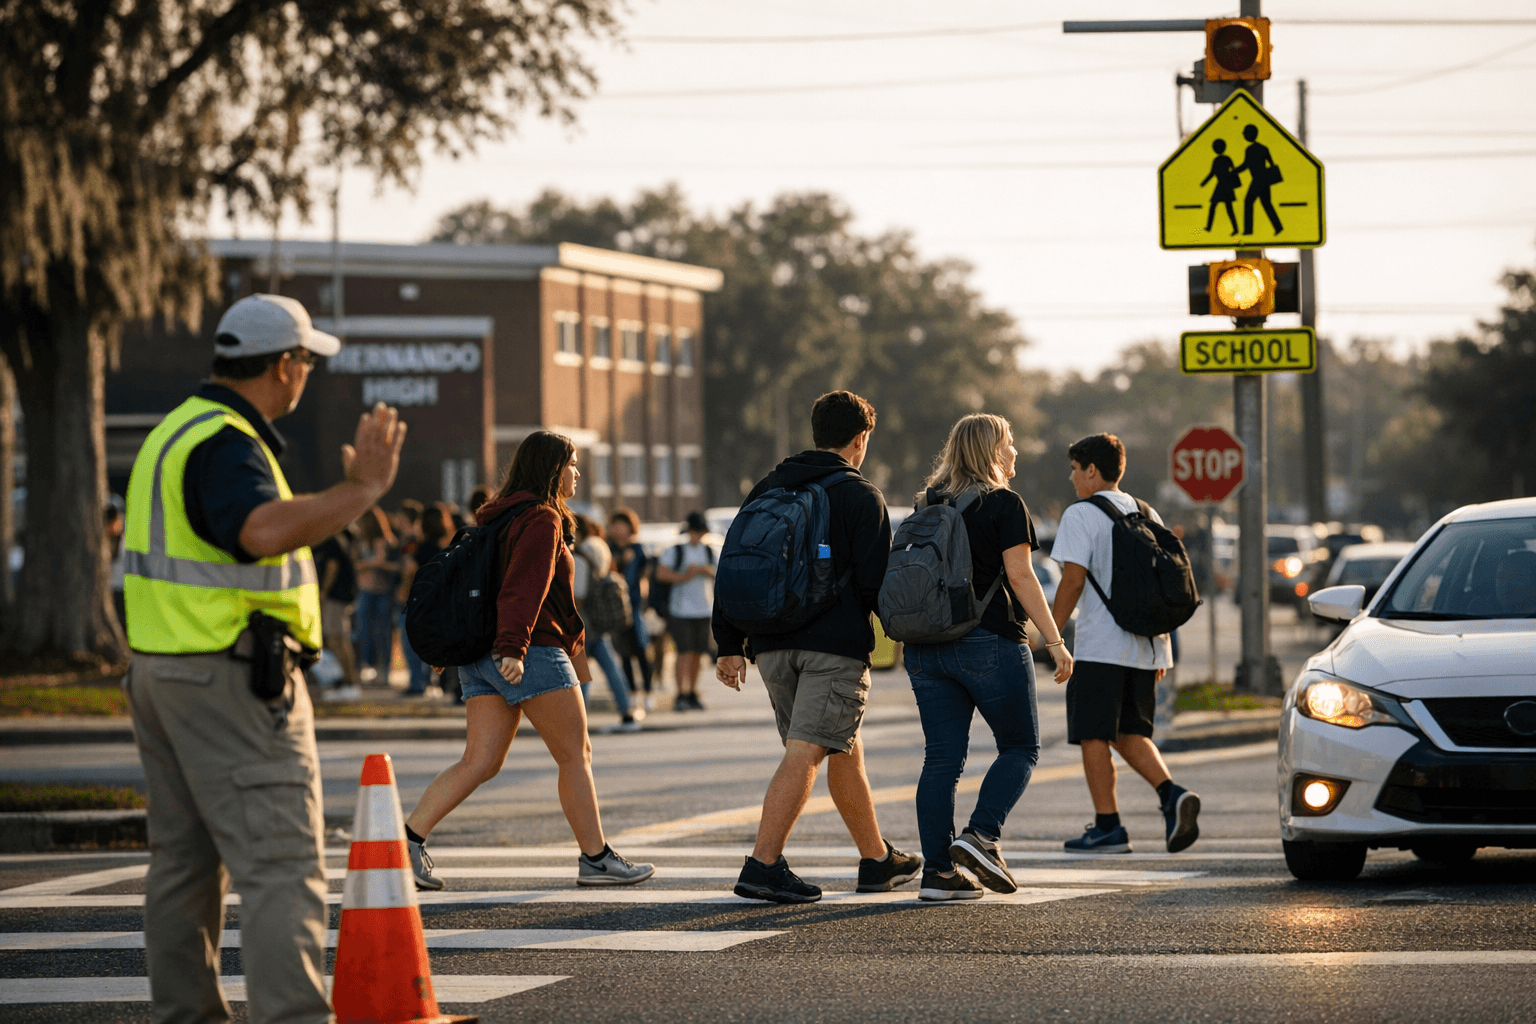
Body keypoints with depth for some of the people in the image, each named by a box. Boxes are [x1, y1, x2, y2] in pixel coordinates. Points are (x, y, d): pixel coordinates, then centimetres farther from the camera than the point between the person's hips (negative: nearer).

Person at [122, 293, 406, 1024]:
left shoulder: (175, 433, 15)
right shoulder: (226, 445, -18)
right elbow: (264, 533, -36)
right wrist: (360, 490, -31)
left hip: (163, 668, 10)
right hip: (231, 679, -10)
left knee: (184, 856, 15)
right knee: (281, 864, -12)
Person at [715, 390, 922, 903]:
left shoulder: (767, 489, 13)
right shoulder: (862, 496, -4)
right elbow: (876, 581, -9)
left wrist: (730, 644, 15)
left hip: (773, 644, 6)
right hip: (835, 645, -6)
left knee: (845, 749, 18)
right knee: (804, 753, -10)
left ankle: (877, 860, 27)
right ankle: (763, 865, -21)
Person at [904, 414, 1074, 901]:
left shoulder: (928, 506, 13)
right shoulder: (1004, 504, -5)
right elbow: (1020, 576, -10)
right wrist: (1054, 641, -7)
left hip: (927, 643, 6)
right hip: (989, 641, -6)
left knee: (942, 757, 5)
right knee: (1020, 747, 8)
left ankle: (937, 871, 0)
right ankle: (981, 835, -12)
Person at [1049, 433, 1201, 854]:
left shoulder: (1081, 515, -6)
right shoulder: (1148, 515, 14)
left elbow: (1073, 579, -14)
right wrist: (1161, 648, 20)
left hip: (1100, 646, -7)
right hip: (1144, 646, 7)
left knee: (1093, 737, 2)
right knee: (1129, 733, 15)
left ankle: (1107, 827, 1)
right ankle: (1172, 795, -6)